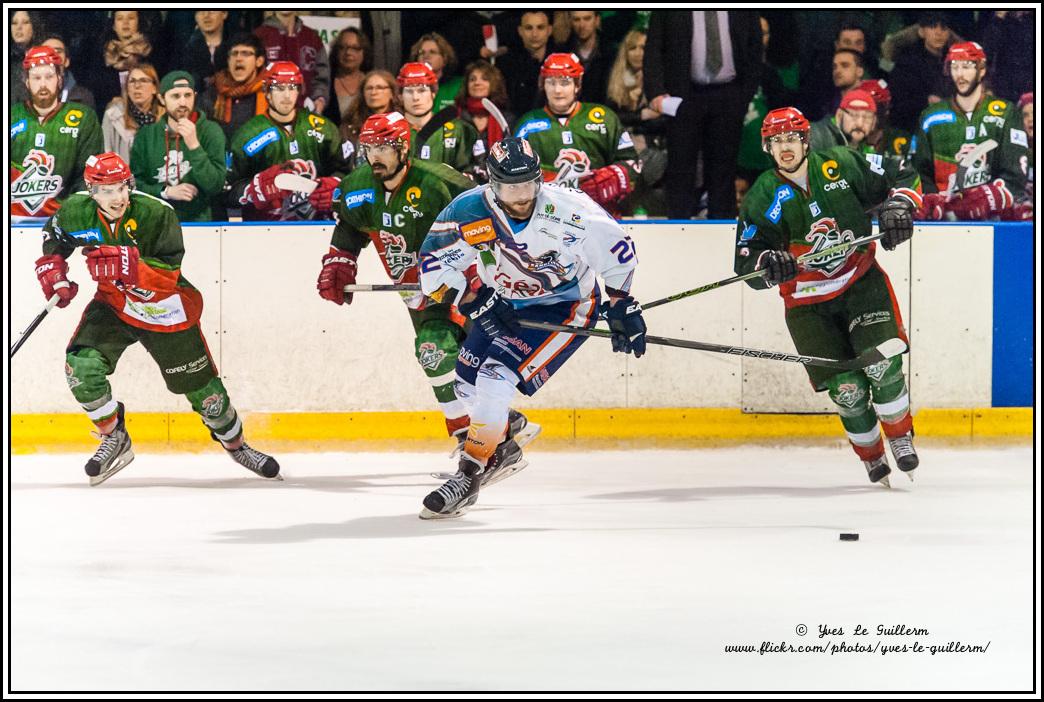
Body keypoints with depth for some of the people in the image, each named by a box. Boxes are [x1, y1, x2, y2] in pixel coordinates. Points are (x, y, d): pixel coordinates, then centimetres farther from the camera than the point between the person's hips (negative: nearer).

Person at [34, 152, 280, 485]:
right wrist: (53, 271, -5)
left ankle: (235, 443, 33)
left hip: (164, 310, -3)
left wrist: (129, 267, -42)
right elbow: (54, 237, 9)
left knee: (200, 384, 8)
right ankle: (115, 440, 0)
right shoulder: (77, 211, -15)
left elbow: (168, 275, -27)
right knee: (81, 366, -20)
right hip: (114, 304, 3)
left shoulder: (157, 214, -26)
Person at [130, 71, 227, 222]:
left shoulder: (211, 131, 0)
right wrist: (166, 192, -8)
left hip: (200, 221, -2)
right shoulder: (147, 134, 7)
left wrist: (194, 146, -16)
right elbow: (133, 184, 6)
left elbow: (215, 186, -8)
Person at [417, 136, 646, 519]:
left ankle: (468, 477, -14)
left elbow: (616, 248, -13)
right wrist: (474, 301, -23)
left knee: (498, 376, -21)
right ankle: (503, 449, 38)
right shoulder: (469, 211, -21)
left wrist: (622, 306, -9)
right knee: (468, 382, 9)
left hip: (566, 305, -6)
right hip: (504, 303, 6)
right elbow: (434, 263, -13)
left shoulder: (569, 209, -27)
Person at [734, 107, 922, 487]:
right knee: (847, 388, -7)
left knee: (882, 365, -19)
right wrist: (767, 264, -31)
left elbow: (902, 183, 3)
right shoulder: (761, 199, -8)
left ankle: (901, 438, 4)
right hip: (808, 304, 0)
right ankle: (872, 458, 15)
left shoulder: (842, 165, -7)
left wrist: (898, 209, -17)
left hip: (861, 282, 0)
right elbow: (747, 262, -9)